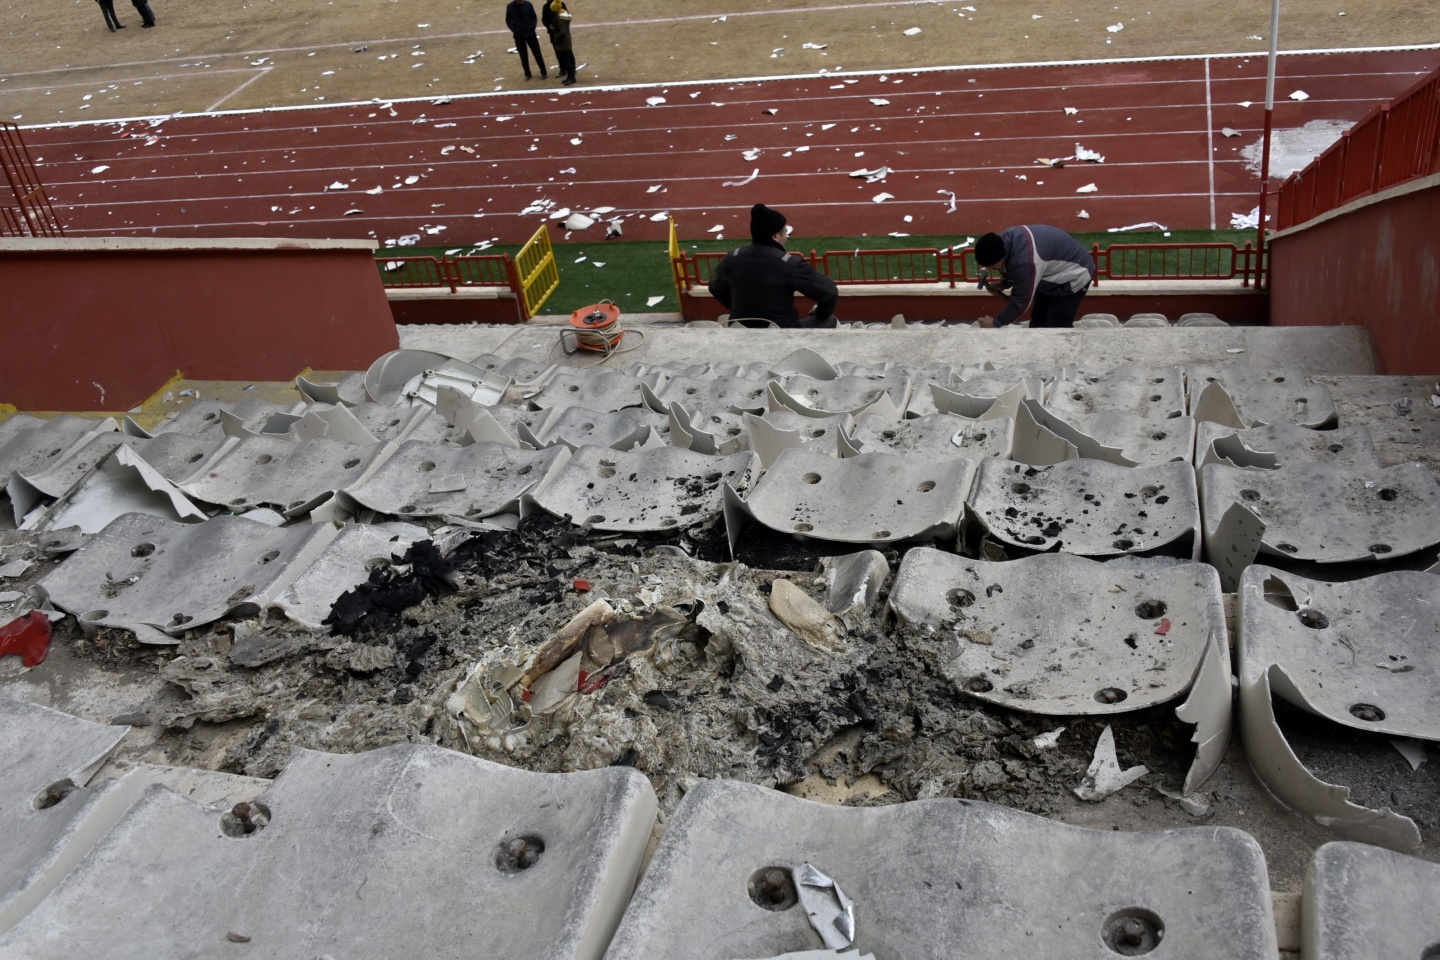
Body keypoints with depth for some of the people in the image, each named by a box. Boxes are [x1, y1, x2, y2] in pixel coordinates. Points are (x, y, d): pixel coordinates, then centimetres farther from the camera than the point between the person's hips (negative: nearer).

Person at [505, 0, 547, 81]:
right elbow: (508, 21, 1)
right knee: (523, 56, 8)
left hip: (530, 33, 0)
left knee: (537, 53, 4)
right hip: (518, 35, 0)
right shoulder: (510, 6, -8)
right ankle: (527, 74, 21)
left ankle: (543, 72, 16)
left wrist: (532, 28, -9)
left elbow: (533, 17, 2)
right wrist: (514, 30, -11)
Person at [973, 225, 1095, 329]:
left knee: (1058, 327, -10)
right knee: (1038, 321, 12)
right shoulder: (1005, 241, -13)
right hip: (1054, 273, 9)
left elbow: (1022, 300, -33)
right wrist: (1003, 284, -9)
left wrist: (996, 323, -25)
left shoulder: (1025, 260, -41)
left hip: (1074, 276, -9)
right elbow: (1013, 272, 8)